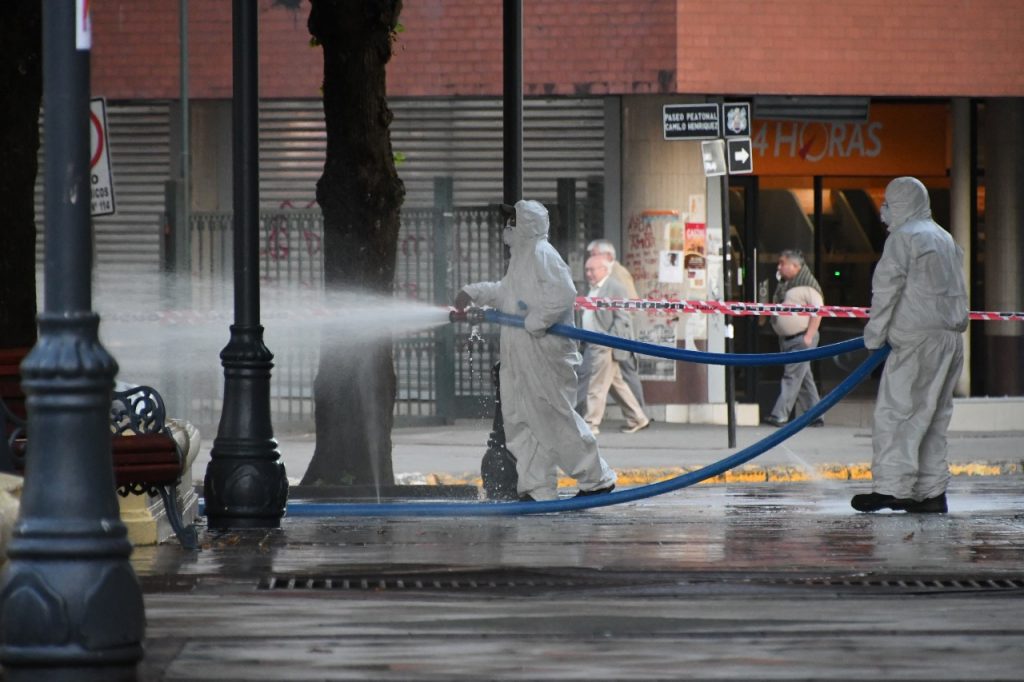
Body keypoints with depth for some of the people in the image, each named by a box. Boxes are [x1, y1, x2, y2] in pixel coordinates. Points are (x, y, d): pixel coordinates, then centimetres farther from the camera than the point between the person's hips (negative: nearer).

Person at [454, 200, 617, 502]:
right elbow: (504, 292, 33)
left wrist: (536, 320, -23)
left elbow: (564, 293, -25)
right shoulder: (521, 258, 18)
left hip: (545, 354, -11)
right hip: (520, 357, 11)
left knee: (556, 419, -5)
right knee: (519, 420, 10)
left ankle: (597, 478, 6)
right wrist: (473, 293, 23)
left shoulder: (543, 255, -14)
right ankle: (537, 488, 14)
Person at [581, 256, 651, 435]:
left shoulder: (615, 288, -10)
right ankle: (637, 419, 20)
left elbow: (622, 319, -15)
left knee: (597, 387, -7)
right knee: (617, 385, 13)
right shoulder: (593, 289, 17)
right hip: (593, 346, 9)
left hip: (605, 347, -9)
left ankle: (591, 424, -3)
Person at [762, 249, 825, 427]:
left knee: (792, 376, -12)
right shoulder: (783, 284, 14)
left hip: (802, 338, -9)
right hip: (786, 338, 9)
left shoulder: (807, 284, -11)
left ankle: (779, 415, -17)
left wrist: (809, 336, -19)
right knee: (804, 378, 11)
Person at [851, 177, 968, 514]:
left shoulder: (903, 237, -5)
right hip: (951, 338, 9)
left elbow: (887, 289, -9)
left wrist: (874, 334, -3)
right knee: (933, 417, 11)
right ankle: (931, 491, 10)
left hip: (918, 340, -9)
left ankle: (891, 486, -16)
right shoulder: (945, 239, 21)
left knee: (895, 411, -9)